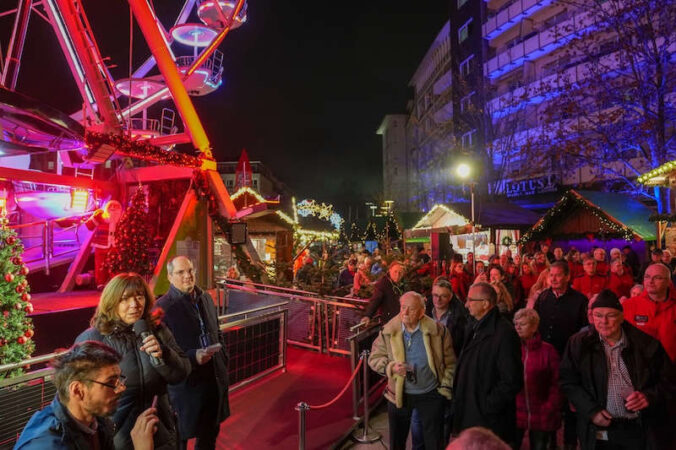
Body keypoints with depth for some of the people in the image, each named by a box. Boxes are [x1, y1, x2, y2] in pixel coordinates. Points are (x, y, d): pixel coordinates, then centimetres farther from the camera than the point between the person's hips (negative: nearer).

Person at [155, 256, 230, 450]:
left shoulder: (206, 298, 4)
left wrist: (224, 362, 10)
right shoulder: (162, 307, -16)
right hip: (185, 385, -5)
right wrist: (193, 357, -27)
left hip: (214, 381, 6)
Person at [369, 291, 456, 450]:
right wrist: (391, 367, -22)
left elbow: (450, 363, -3)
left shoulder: (438, 331, -13)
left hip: (431, 394, -1)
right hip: (399, 394, 2)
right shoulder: (388, 331, -12)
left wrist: (445, 388, -4)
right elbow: (374, 358, -6)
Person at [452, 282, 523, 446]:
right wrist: (459, 397, 11)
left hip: (489, 420, -8)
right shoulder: (474, 329, 8)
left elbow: (512, 380, -22)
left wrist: (488, 406, -17)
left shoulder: (504, 333, -20)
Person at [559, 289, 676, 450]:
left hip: (644, 431, 0)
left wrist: (649, 396, -15)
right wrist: (591, 411, -11)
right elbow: (568, 382, -2)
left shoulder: (647, 344, -3)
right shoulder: (579, 343, -4)